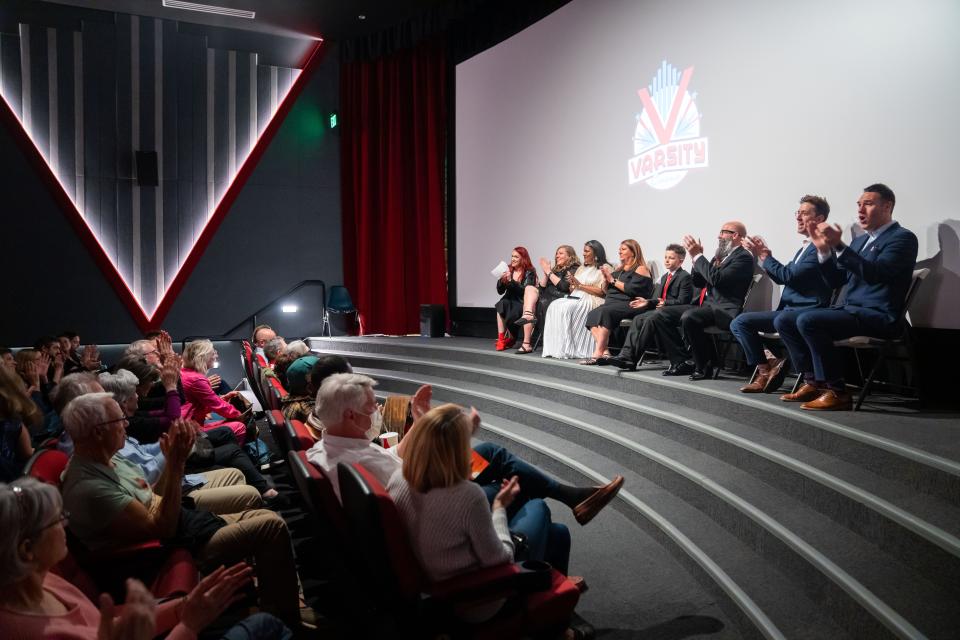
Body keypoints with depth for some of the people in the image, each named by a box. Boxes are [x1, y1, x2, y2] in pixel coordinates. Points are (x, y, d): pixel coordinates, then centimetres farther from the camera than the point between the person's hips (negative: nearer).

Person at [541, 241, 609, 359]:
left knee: (565, 308, -33)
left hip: (591, 301, -6)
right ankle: (554, 347, -30)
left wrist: (580, 285, -8)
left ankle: (566, 349, -29)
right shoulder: (581, 268, 26)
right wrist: (572, 284, -1)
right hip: (576, 298, 7)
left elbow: (602, 291, -8)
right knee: (555, 306, -24)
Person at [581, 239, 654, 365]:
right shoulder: (619, 269, 25)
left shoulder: (641, 269, 2)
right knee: (592, 314, -21)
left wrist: (613, 280, -8)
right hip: (613, 303, 7)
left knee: (604, 312, -33)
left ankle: (598, 353, -36)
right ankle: (605, 351, -31)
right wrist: (606, 278, 6)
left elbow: (632, 290, -13)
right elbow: (607, 290, 24)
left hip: (629, 305, -7)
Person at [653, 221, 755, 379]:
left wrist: (698, 255, -13)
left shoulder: (743, 257, -6)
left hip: (723, 310, -9)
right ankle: (680, 362, 0)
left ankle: (704, 367, -17)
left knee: (689, 317, -36)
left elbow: (716, 279, -21)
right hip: (703, 304, 9)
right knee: (660, 316, -2)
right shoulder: (720, 256, 20)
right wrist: (696, 257, 7)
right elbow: (698, 282, 21)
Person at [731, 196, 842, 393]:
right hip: (790, 310, 10)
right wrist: (763, 254, 8)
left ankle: (765, 373, -4)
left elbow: (788, 276, -20)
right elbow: (781, 277, 21)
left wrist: (763, 255, -12)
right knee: (739, 322, 11)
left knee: (741, 322, -16)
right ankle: (772, 364, 6)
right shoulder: (806, 247, 19)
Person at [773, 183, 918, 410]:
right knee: (783, 320, -2)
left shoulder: (903, 237, -4)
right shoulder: (860, 240, 21)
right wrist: (823, 249, 5)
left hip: (877, 315, -9)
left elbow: (875, 273, -21)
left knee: (807, 320, -30)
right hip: (848, 309, 9)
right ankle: (813, 381, 1)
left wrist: (838, 246, -27)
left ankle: (836, 391, -20)